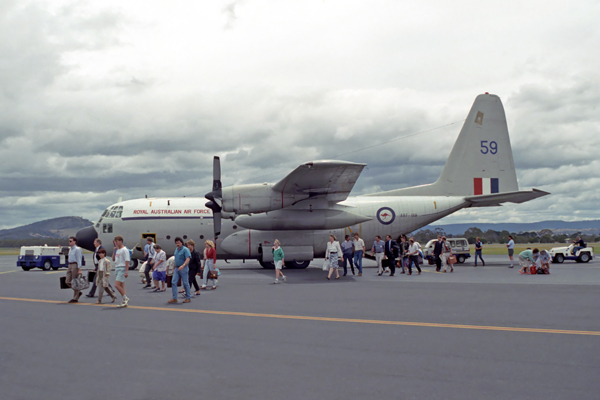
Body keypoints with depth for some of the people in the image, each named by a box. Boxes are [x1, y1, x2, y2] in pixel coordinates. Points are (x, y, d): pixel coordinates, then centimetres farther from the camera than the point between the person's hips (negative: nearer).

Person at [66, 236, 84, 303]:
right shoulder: (70, 249, 16)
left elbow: (79, 259, -14)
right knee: (67, 282, 4)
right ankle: (78, 292, 20)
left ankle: (75, 298, 5)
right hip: (70, 265, 9)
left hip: (75, 265, -9)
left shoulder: (77, 249, -10)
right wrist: (69, 266, 19)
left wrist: (79, 269, -18)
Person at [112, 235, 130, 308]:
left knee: (117, 285, -16)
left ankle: (126, 298, -6)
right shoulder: (117, 250, 15)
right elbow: (113, 260, 21)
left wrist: (126, 271, -20)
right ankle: (124, 302, 12)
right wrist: (114, 250, 11)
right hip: (117, 268, 9)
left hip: (122, 269, -9)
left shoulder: (124, 250, -11)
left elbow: (127, 261, -15)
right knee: (121, 286, 9)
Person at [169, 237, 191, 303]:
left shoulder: (185, 249, -11)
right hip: (177, 268, 7)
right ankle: (174, 298, 1)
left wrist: (183, 266, -35)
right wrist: (174, 268, 22)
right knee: (173, 282, -2)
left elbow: (188, 259, -21)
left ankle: (188, 298, 11)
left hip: (183, 268, -7)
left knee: (185, 283, 0)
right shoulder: (176, 250, 14)